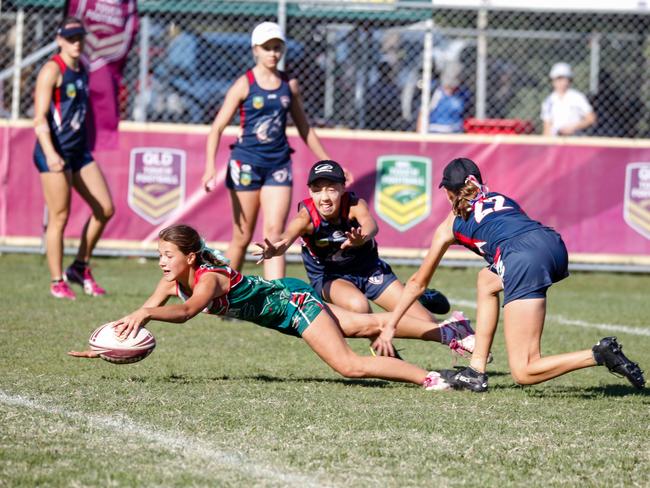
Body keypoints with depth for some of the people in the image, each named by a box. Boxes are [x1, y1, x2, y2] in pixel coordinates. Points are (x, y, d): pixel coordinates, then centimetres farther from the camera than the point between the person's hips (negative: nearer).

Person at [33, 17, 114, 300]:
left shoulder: (82, 70, 13)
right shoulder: (52, 70, -11)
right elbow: (39, 118, -17)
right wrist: (50, 153, -29)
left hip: (79, 151, 8)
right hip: (55, 153, -8)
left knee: (105, 209, 6)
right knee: (59, 217, -5)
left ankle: (80, 268, 19)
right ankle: (57, 283, 4)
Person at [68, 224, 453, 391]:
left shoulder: (208, 278, -32)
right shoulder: (173, 281, -8)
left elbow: (185, 312, -53)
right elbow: (143, 314, -4)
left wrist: (146, 312, -67)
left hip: (292, 300, -8)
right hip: (281, 312, 8)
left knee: (348, 365, -22)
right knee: (370, 324, 18)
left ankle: (431, 378, -21)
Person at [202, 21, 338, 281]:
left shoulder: (289, 85, 8)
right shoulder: (244, 84, -4)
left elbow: (305, 129, 19)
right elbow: (218, 126, -7)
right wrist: (210, 166, -21)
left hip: (279, 164, 3)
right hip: (247, 162, -3)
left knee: (274, 233, -10)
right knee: (242, 238, 4)